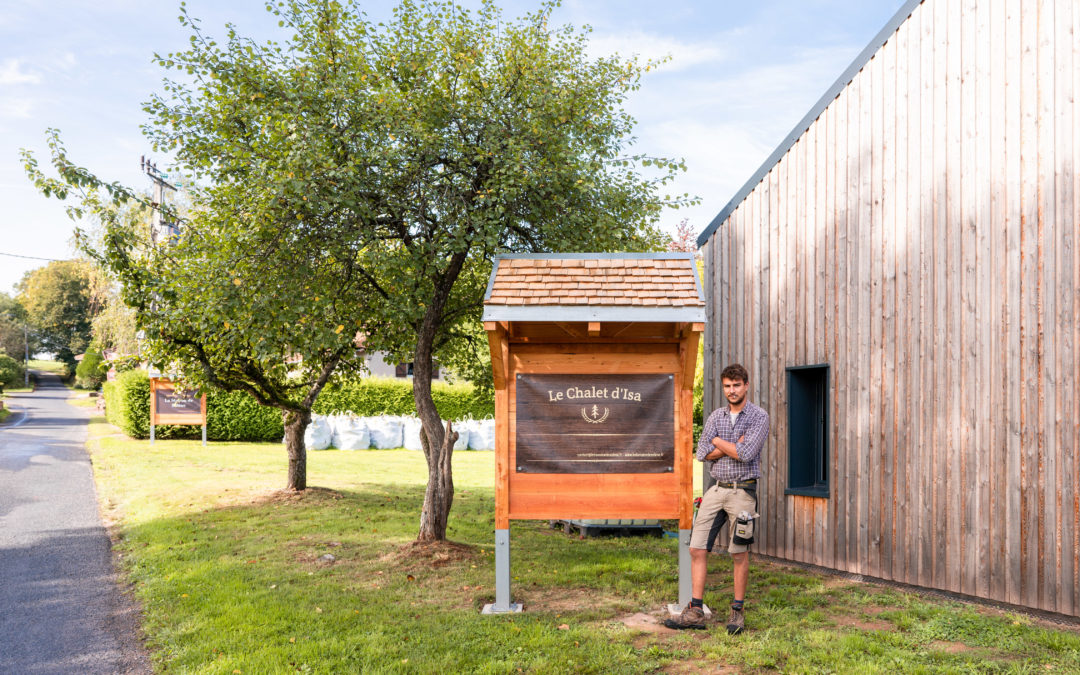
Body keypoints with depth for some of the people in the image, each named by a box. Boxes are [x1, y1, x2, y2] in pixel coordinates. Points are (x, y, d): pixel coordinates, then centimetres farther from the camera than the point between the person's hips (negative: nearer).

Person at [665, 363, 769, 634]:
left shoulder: (759, 417, -5)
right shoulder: (716, 416, 11)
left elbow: (747, 454, -18)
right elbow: (702, 452, 1)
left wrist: (718, 441, -4)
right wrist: (734, 447, -10)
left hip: (742, 491, -5)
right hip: (716, 489, 5)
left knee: (739, 554, 3)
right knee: (697, 549, 0)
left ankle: (737, 612, 16)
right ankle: (695, 612, 6)